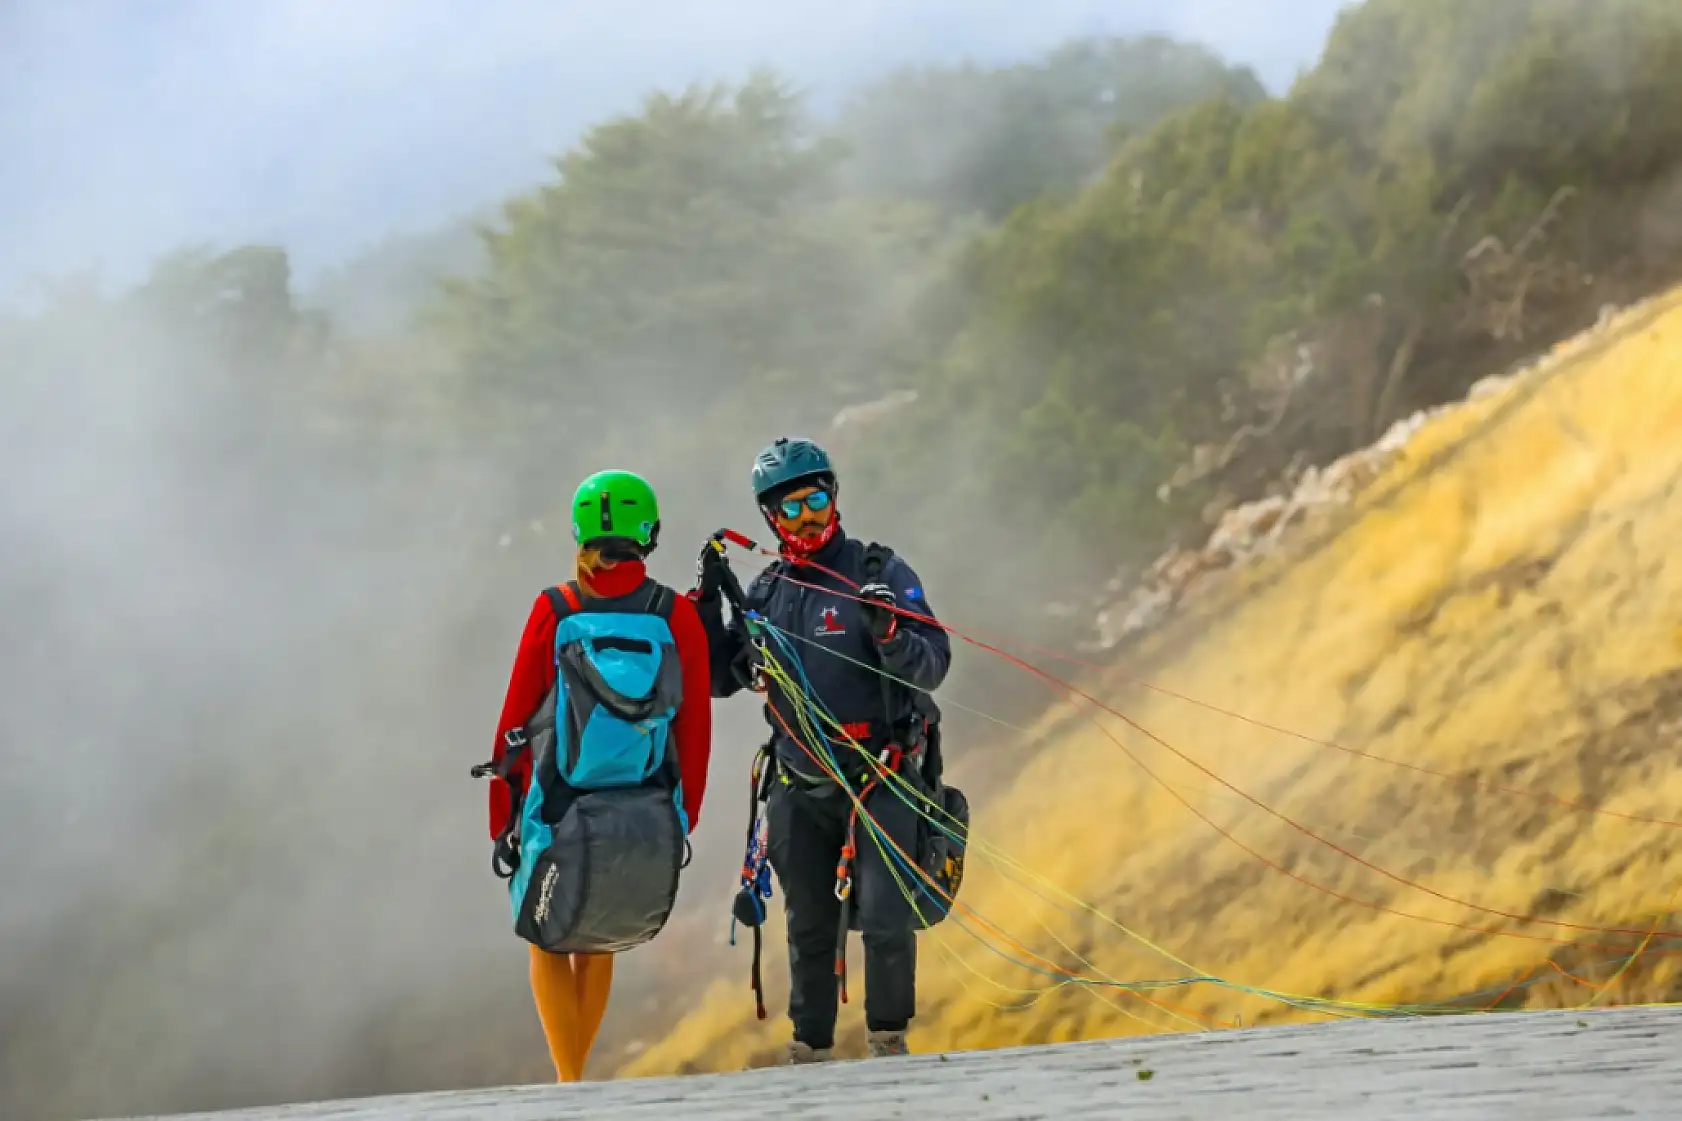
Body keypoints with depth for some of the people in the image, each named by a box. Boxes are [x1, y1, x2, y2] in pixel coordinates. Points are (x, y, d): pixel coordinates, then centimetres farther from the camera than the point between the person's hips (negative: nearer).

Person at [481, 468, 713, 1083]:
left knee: (547, 940, 14)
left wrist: (501, 808, 8)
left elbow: (517, 716, -2)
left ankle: (568, 1083, 0)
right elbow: (696, 730, 2)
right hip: (648, 815, 2)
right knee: (597, 940, 23)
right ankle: (575, 1075, 26)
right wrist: (685, 818, 13)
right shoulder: (679, 616, -2)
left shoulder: (554, 611, -6)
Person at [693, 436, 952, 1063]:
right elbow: (721, 678, 16)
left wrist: (889, 633, -28)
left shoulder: (879, 573, -3)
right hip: (801, 785, 4)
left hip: (880, 778, -4)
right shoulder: (766, 593, 9)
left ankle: (889, 1037, 4)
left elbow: (932, 665, -8)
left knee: (886, 918, -12)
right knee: (809, 927, 9)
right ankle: (811, 1047, 20)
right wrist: (706, 604, 4)